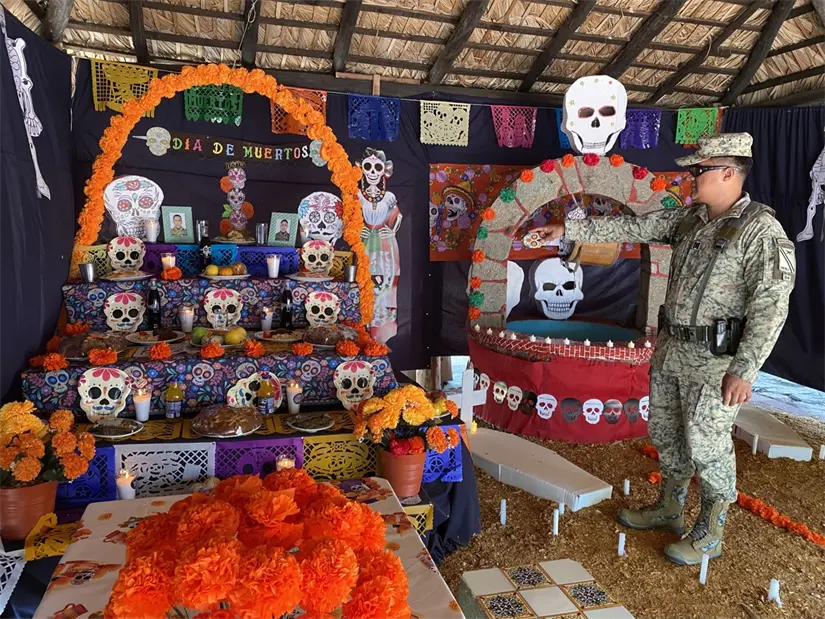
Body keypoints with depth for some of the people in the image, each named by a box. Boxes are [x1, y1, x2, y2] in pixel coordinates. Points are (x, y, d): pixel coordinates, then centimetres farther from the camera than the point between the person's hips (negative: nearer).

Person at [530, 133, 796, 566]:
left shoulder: (761, 229, -15)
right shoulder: (688, 219, 7)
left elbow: (770, 306, -18)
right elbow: (630, 228, 10)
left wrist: (744, 369, -22)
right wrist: (568, 230, 8)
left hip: (715, 356, -8)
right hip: (670, 347, 8)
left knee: (707, 445, 4)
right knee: (664, 432, 18)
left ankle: (710, 533, 25)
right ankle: (669, 508, 39)